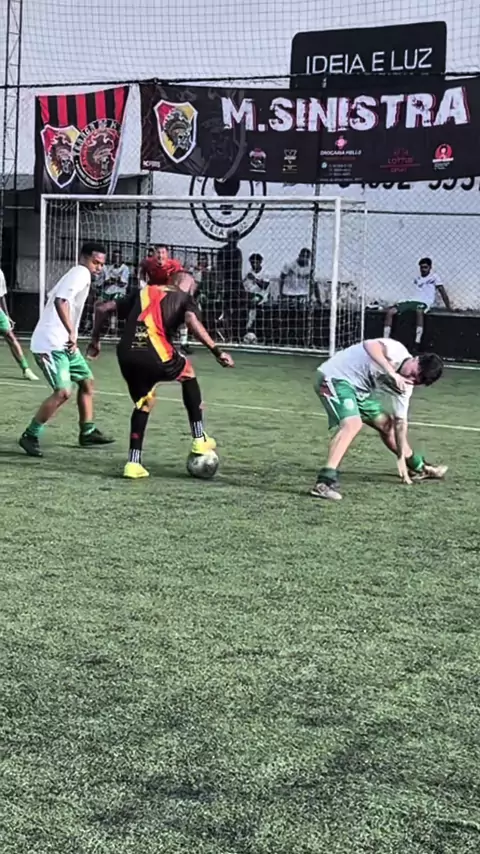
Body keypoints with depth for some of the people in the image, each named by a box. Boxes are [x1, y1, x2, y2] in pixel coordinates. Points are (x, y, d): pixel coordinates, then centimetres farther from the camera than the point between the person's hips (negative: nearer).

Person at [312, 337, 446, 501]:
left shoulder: (405, 386, -1)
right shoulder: (397, 351, -24)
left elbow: (400, 422, 7)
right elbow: (370, 345, -43)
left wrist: (402, 457, 4)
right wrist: (392, 373, -48)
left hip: (359, 389, 9)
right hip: (335, 377, -9)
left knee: (386, 424, 21)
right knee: (353, 424, -30)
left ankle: (418, 468, 42)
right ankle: (325, 481, -40)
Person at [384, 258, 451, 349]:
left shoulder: (434, 277, 8)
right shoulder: (416, 278, 23)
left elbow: (443, 292, 6)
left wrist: (448, 308, 2)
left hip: (424, 303, -5)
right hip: (411, 301, 6)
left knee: (419, 311, -44)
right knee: (390, 311, -18)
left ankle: (417, 344, -48)